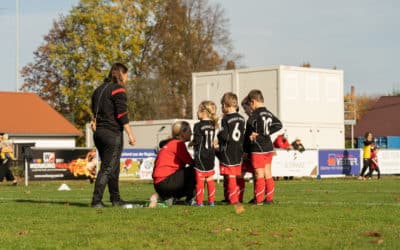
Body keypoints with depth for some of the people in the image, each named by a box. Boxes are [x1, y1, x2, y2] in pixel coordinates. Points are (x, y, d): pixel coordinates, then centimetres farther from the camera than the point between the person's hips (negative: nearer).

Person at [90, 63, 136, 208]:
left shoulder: (99, 90, 17)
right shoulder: (118, 89, -8)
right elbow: (122, 115, -14)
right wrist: (130, 134, -13)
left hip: (99, 132, 8)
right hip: (112, 133, -8)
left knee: (113, 168, 17)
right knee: (108, 168, -7)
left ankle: (115, 199, 24)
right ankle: (96, 200, -13)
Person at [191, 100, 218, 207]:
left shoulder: (198, 126, -15)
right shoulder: (212, 125, 6)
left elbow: (197, 141, -19)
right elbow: (211, 140, 11)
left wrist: (192, 143, 2)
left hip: (200, 156, -6)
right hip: (211, 155, 6)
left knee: (200, 180, 0)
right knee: (210, 180, 12)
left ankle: (199, 202, 3)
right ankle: (211, 201, 15)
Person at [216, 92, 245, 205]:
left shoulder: (226, 120, -13)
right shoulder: (241, 118, 7)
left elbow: (224, 136, -19)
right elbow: (242, 136, 12)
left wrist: (218, 134, 0)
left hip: (228, 153, -7)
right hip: (238, 152, 7)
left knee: (230, 178, -4)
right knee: (236, 177, 13)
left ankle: (233, 199, -5)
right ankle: (236, 197, 19)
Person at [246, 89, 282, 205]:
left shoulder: (255, 114, -14)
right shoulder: (269, 114, 6)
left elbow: (249, 128, -15)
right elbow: (279, 125, -1)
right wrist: (265, 133, -4)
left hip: (258, 149, -7)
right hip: (269, 147, 7)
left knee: (259, 174, -2)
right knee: (268, 174, 11)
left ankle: (259, 199, 2)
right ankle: (269, 198, 15)